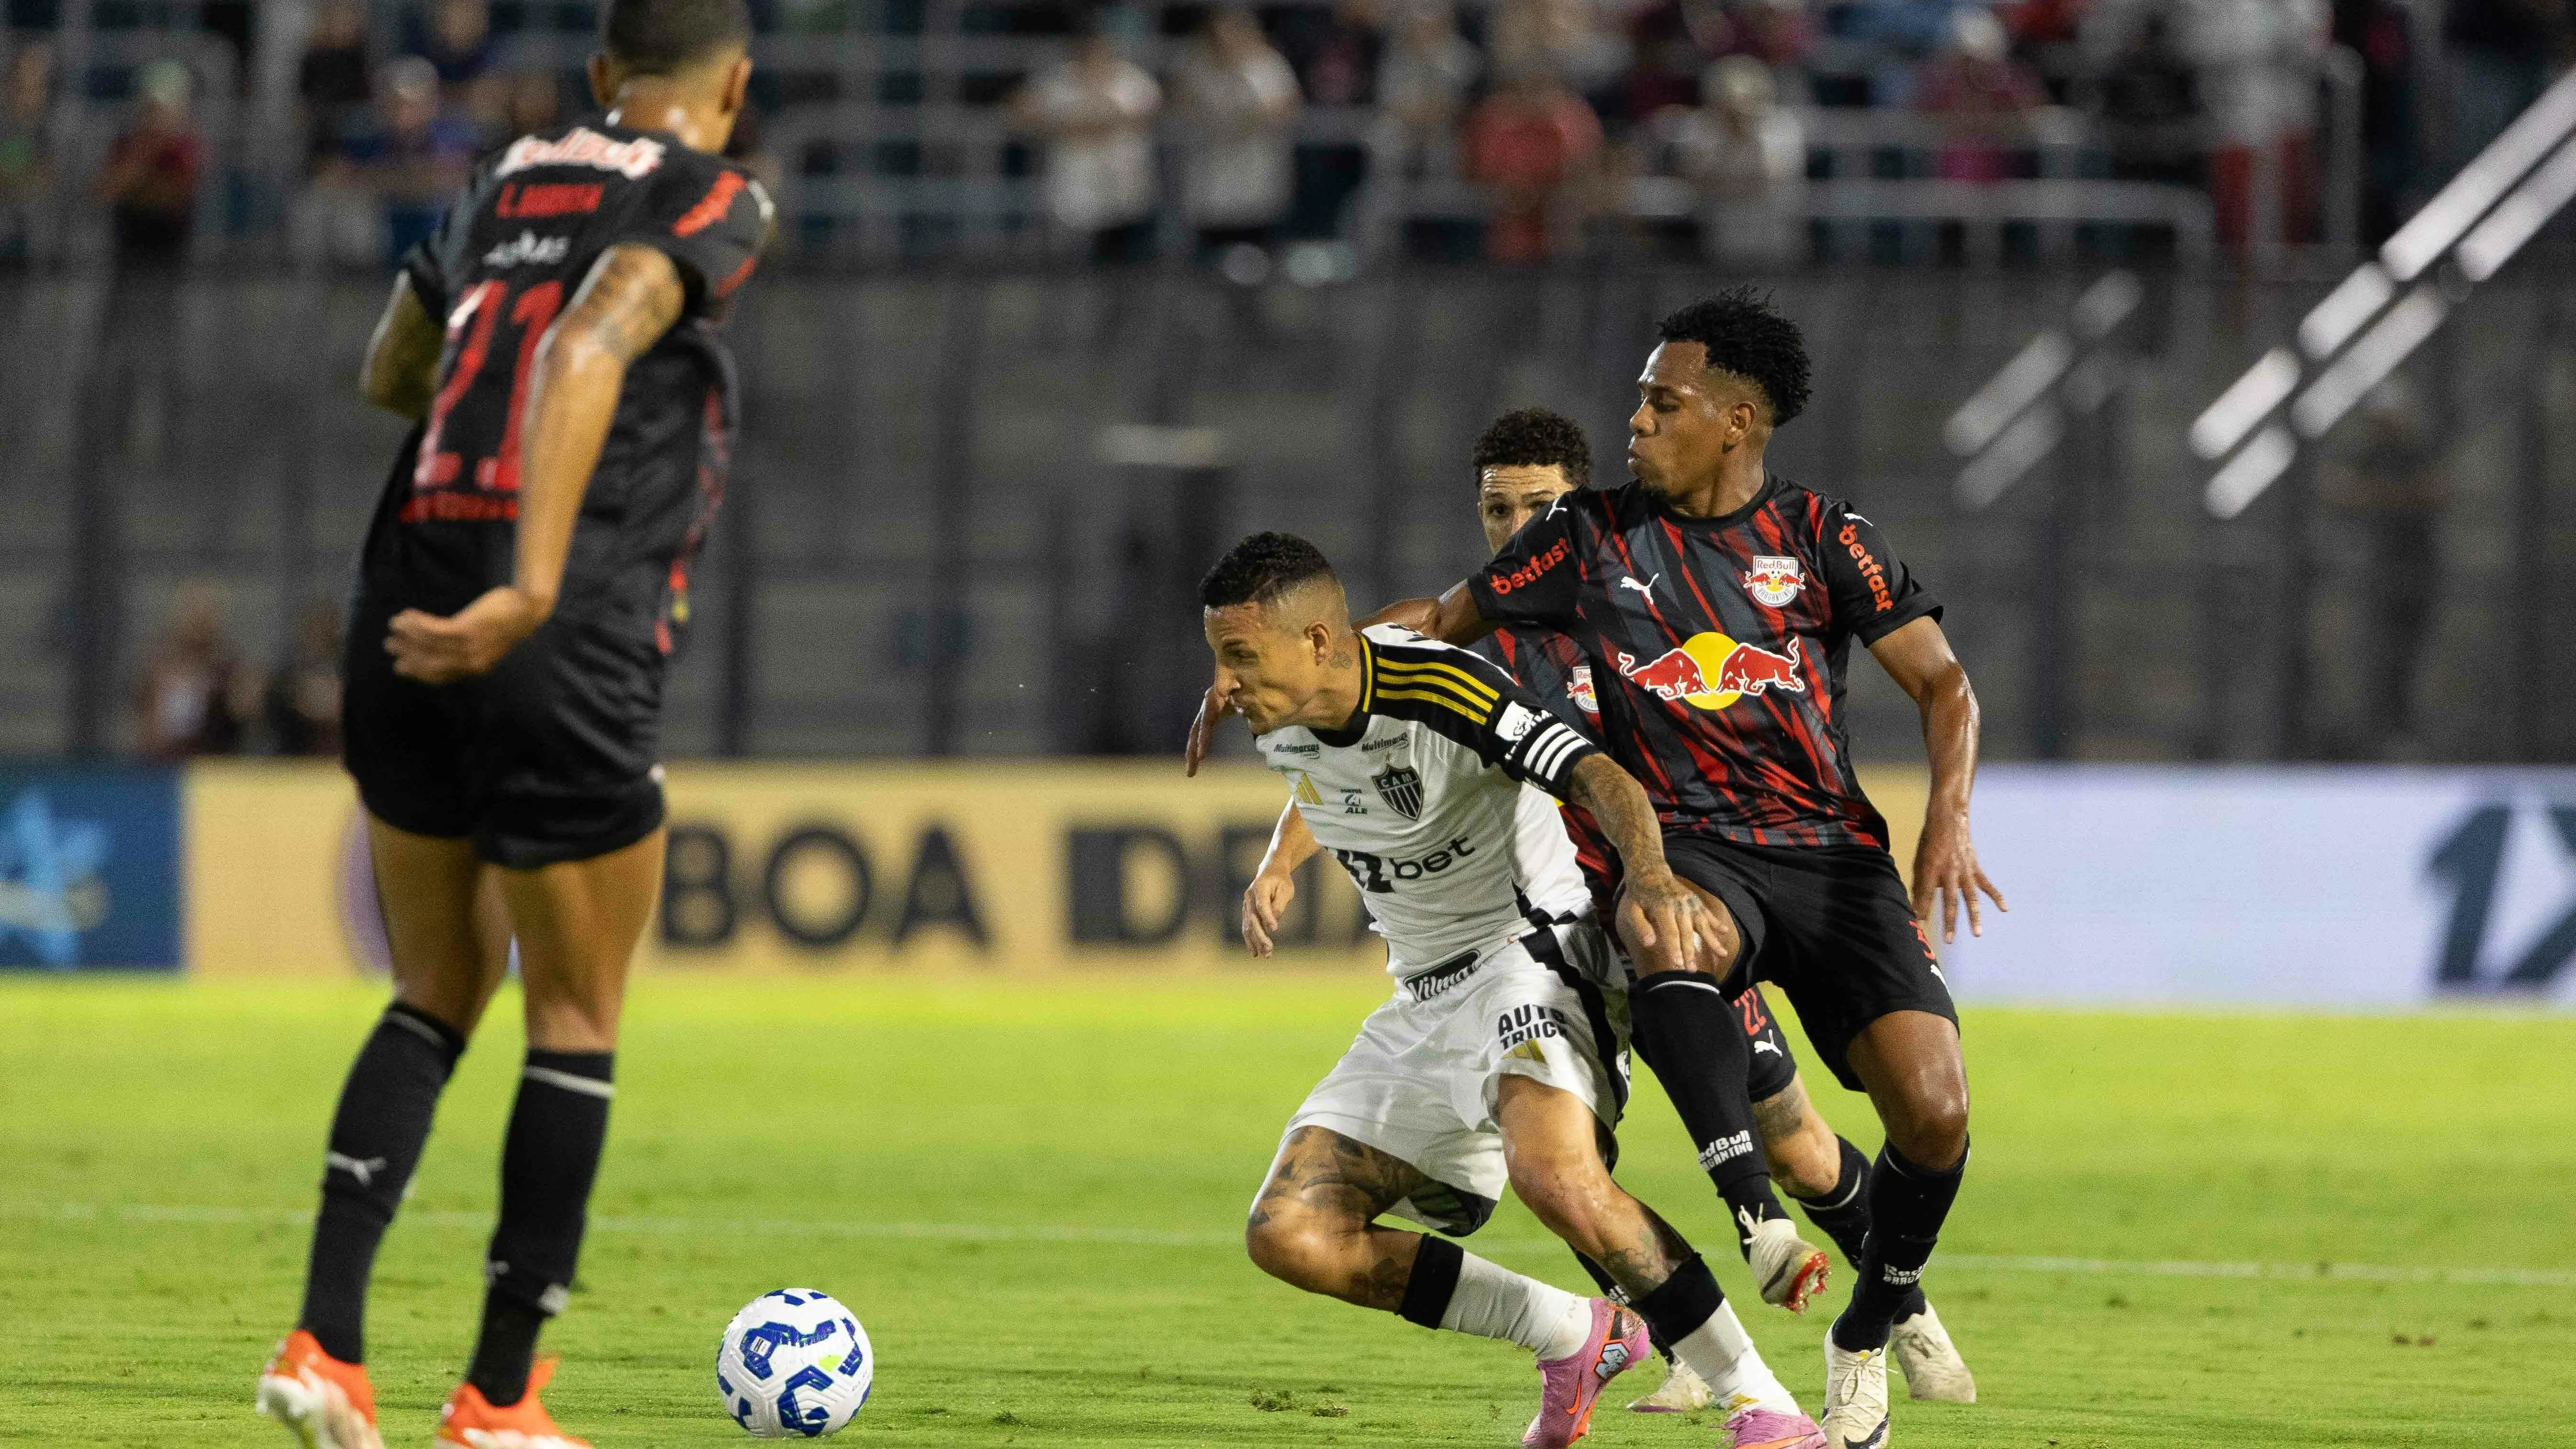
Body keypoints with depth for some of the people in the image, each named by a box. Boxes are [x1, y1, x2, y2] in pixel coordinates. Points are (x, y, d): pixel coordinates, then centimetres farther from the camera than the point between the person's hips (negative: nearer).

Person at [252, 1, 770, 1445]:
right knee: (577, 1026, 8)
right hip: (562, 660, -6)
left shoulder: (504, 182, 16)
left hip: (403, 623, 6)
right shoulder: (716, 201, -3)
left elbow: (390, 373, 31)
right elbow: (593, 345, -21)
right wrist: (533, 589, -30)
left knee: (437, 996, 19)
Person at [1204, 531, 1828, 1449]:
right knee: (1287, 1236, -5)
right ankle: (1574, 1339, 8)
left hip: (1527, 953, -9)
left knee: (1553, 1172, -37)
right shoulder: (1285, 723, 2)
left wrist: (1650, 876, -51)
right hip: (1425, 997, 9)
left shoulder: (1438, 691, -23)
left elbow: (1598, 778, -35)